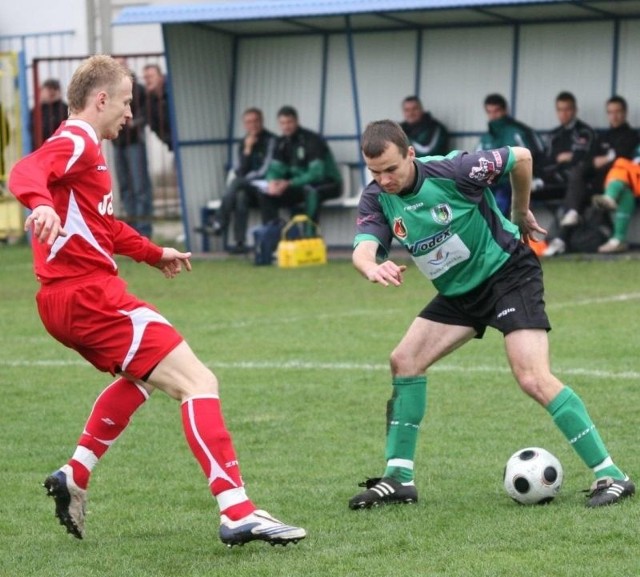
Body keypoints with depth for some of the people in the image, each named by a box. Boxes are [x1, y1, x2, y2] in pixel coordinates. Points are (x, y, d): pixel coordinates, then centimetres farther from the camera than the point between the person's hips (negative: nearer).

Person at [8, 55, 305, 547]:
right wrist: (42, 205, -51)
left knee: (143, 375, 34)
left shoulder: (83, 147, 24)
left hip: (70, 300, 11)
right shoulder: (76, 142, -9)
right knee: (198, 382, -16)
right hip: (90, 296, -11)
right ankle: (237, 513, -25)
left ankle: (75, 477, 28)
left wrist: (154, 254, 44)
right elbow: (26, 172, -31)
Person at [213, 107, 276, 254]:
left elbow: (266, 170, -10)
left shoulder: (270, 140, -5)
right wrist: (247, 150, -9)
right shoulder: (244, 143, 12)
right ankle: (239, 242, -39)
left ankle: (219, 223, -31)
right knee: (241, 197, -32)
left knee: (237, 183, -31)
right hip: (248, 189, 5)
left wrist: (247, 178, -4)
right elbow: (240, 171, 3)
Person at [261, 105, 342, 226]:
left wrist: (289, 183, -34)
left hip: (327, 184, -6)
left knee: (310, 191, -41)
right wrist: (272, 181, -24)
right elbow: (275, 169, 2)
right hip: (300, 185, 6)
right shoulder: (281, 143, 3)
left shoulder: (312, 140, -18)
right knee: (266, 196, -12)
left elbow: (317, 173, -25)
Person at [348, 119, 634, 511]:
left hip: (509, 271, -7)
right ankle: (399, 478, 8)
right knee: (404, 361, -1)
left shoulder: (453, 171, -24)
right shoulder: (377, 200, -9)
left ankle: (610, 475, -15)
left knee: (534, 379, -19)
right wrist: (373, 268, -51)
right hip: (459, 291, 7)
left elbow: (521, 157, -10)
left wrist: (521, 214, 4)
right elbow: (363, 249, -26)